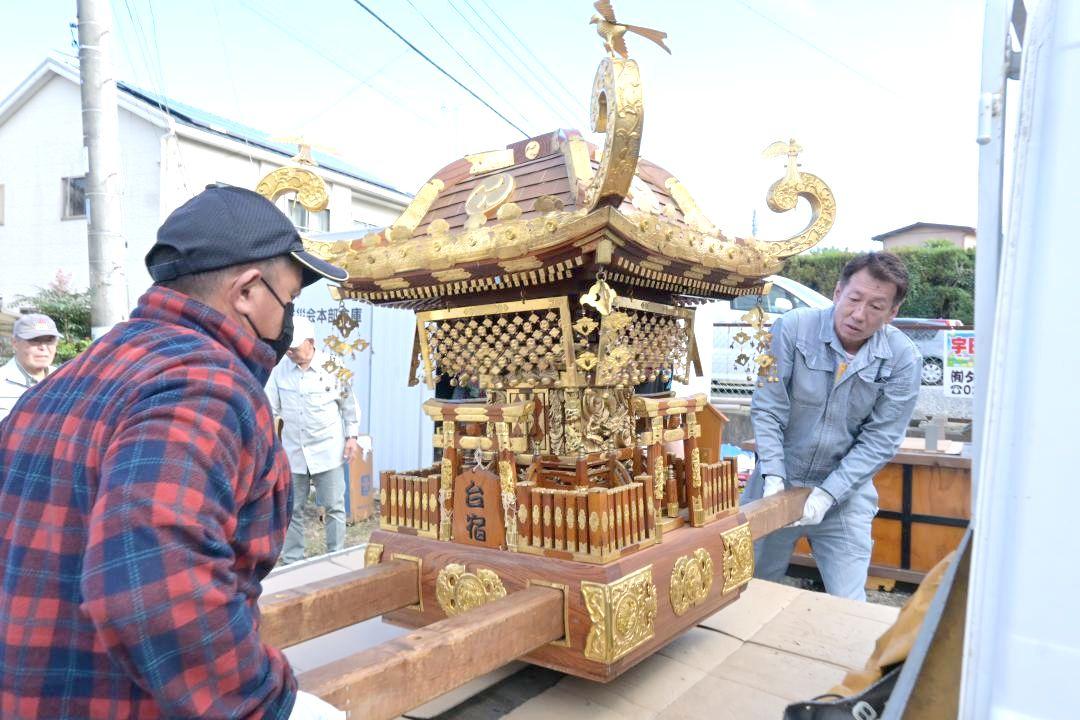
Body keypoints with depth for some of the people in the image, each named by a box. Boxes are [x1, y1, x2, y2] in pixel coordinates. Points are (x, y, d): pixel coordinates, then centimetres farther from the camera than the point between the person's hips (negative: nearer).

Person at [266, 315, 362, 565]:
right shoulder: (280, 370, -1)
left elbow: (348, 403, 3)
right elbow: (271, 407, 2)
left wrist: (352, 436, 0)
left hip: (328, 450, -2)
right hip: (293, 451, 3)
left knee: (334, 508, 4)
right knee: (293, 509, 11)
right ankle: (292, 561, 24)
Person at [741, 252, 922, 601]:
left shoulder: (903, 359, -11)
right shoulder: (793, 328, -14)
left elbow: (880, 439, -10)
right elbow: (767, 409, -12)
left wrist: (828, 494, -18)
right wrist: (773, 475, -20)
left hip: (845, 494, 0)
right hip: (779, 481, 1)